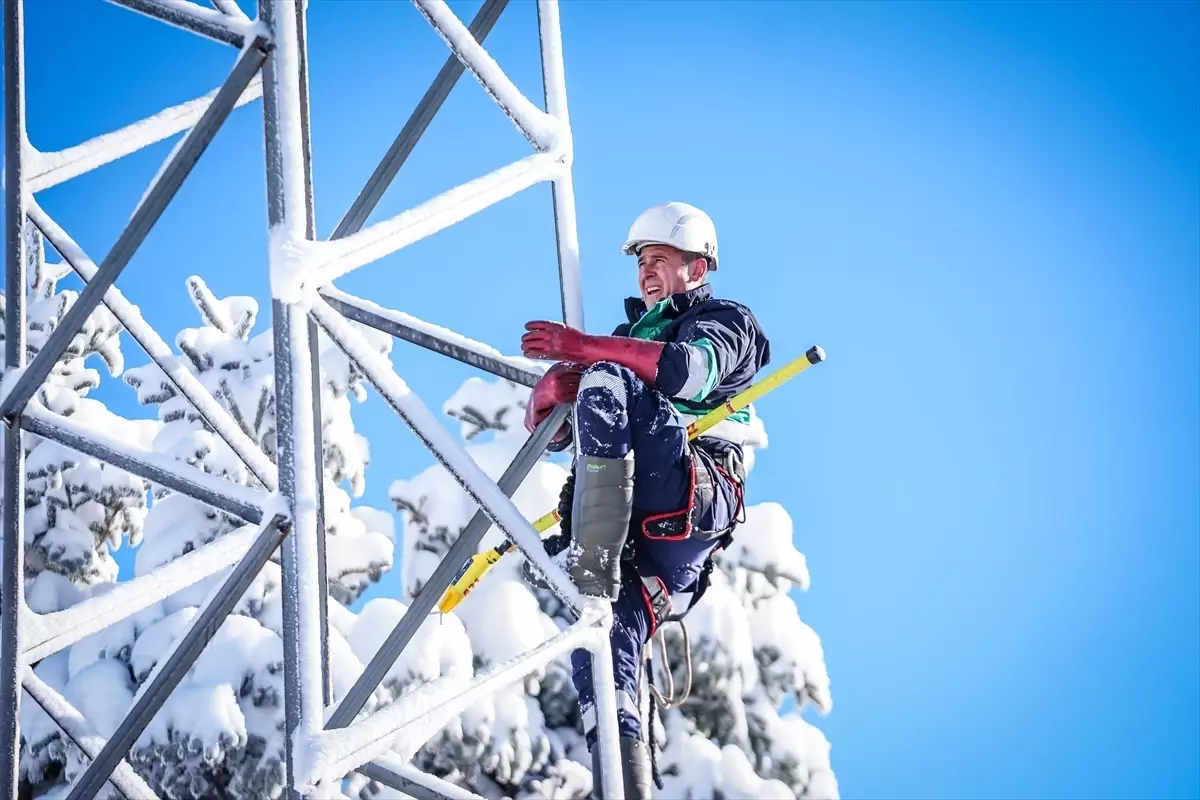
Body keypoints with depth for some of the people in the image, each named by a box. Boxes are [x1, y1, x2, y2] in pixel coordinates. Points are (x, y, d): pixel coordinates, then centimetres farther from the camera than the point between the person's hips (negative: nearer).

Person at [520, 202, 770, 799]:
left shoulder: (727, 322, 17)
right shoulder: (627, 337, 36)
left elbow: (692, 370, -10)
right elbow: (546, 428, 23)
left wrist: (586, 349, -20)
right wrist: (553, 386, -3)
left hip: (694, 497, -6)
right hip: (630, 521, 6)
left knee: (607, 379, -28)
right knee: (603, 651, -15)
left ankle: (595, 568, -40)